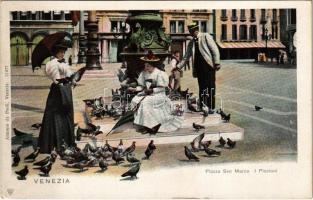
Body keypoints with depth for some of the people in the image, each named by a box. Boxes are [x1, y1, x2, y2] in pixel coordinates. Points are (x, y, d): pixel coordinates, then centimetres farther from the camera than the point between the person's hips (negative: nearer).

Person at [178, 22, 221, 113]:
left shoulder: (206, 36, 1)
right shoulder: (191, 43, 17)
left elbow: (215, 49, -5)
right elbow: (186, 57, 22)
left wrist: (217, 62, -13)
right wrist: (178, 66, 15)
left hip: (209, 65, -5)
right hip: (199, 67, 5)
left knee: (210, 87, -6)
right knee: (202, 88, 5)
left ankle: (211, 108, -3)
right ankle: (202, 108, 10)